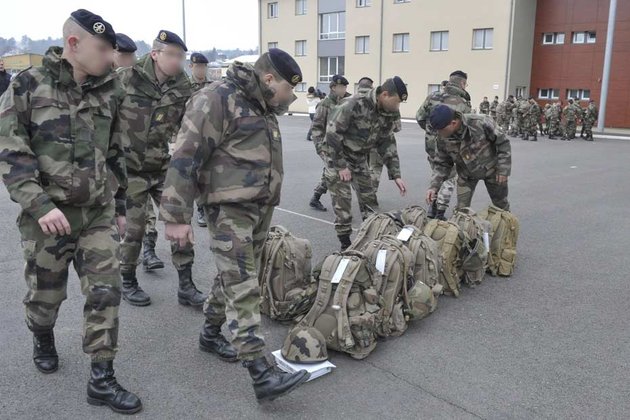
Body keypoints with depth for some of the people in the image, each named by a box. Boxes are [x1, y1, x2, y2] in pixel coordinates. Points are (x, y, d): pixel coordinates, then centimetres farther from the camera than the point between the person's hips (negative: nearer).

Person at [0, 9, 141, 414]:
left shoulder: (108, 89, 4)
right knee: (46, 292, 15)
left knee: (105, 292, -1)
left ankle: (102, 380, 11)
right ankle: (43, 340, 47)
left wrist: (119, 205, 14)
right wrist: (39, 205, -21)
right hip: (47, 213, -3)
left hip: (98, 211, 3)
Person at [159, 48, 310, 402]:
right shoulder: (218, 100, -14)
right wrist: (177, 216, -19)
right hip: (229, 207, -9)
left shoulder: (263, 106, 14)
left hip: (261, 206, 9)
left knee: (235, 277, 18)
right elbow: (186, 157, -18)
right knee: (244, 288, -10)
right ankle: (262, 373, -8)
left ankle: (211, 333, 37)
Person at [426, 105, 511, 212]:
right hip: (466, 175, 2)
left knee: (501, 204, 15)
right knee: (462, 209, -2)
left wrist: (503, 170, -18)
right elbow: (442, 163, -7)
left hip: (491, 169, -2)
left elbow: (502, 143, -20)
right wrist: (434, 186, -20)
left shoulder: (480, 123, -33)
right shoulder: (443, 138, -20)